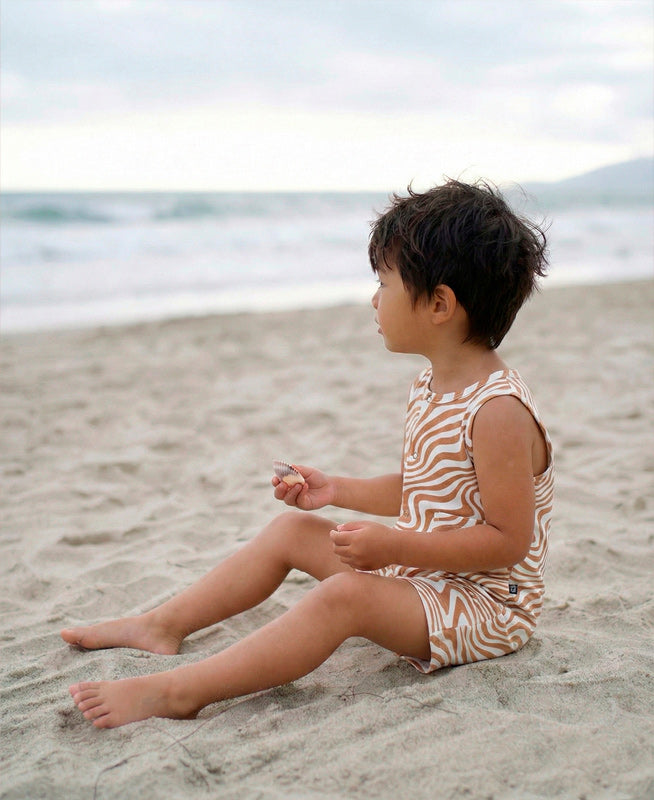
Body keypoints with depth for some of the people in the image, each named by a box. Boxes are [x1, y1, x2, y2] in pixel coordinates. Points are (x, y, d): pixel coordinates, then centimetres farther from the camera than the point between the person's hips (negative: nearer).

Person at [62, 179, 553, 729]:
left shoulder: (497, 410, -25)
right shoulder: (430, 389, 6)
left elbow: (508, 539, -26)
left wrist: (395, 546, -29)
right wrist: (338, 491, 10)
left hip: (486, 604, -10)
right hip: (417, 570, 10)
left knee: (344, 595, -33)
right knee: (291, 529, 9)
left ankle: (177, 692, -33)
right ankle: (164, 625, 16)